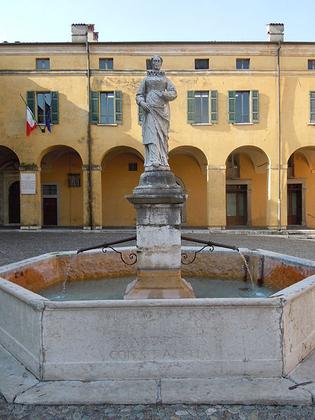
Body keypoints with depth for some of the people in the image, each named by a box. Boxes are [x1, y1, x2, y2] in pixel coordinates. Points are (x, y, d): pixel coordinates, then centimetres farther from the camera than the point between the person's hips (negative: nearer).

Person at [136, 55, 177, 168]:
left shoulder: (165, 79, 19)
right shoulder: (146, 79, 18)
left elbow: (174, 93, 7)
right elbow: (139, 95, 13)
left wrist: (164, 94, -12)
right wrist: (142, 103, -8)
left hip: (162, 109, 1)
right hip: (150, 109, -1)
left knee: (162, 135, -4)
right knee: (151, 134, -15)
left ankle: (163, 162, -5)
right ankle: (153, 162, -24)